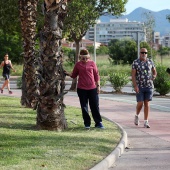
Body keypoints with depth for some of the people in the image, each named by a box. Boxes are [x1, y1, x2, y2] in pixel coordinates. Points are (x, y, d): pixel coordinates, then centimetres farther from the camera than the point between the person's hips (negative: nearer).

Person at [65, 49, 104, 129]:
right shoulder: (78, 64, 3)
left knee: (95, 106, 2)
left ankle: (98, 122, 11)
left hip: (92, 88, -1)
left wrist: (98, 85, 3)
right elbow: (74, 75, 11)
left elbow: (96, 75, 6)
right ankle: (87, 123, 15)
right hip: (81, 89, 1)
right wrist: (68, 74, -8)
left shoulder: (92, 63, 2)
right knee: (84, 107, 5)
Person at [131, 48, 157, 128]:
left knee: (146, 103, 2)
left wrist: (154, 76, -5)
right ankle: (137, 116, 25)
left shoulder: (150, 61, 4)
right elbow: (133, 75, -8)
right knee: (140, 103, -5)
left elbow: (154, 71, 17)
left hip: (149, 86, 2)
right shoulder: (135, 62, -5)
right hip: (139, 86, -2)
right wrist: (135, 86, -17)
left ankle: (146, 122, 5)